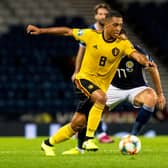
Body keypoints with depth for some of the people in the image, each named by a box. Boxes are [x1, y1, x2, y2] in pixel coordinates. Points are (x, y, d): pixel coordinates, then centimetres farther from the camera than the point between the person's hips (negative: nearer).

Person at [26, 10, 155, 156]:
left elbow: (136, 54, -25)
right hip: (84, 78, -3)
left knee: (78, 123, 3)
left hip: (101, 85, 3)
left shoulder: (123, 44, -8)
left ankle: (48, 143, 26)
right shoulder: (91, 35, -9)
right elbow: (68, 32, 2)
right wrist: (41, 30, 4)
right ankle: (89, 139, -27)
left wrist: (146, 61, -48)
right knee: (101, 97, -34)